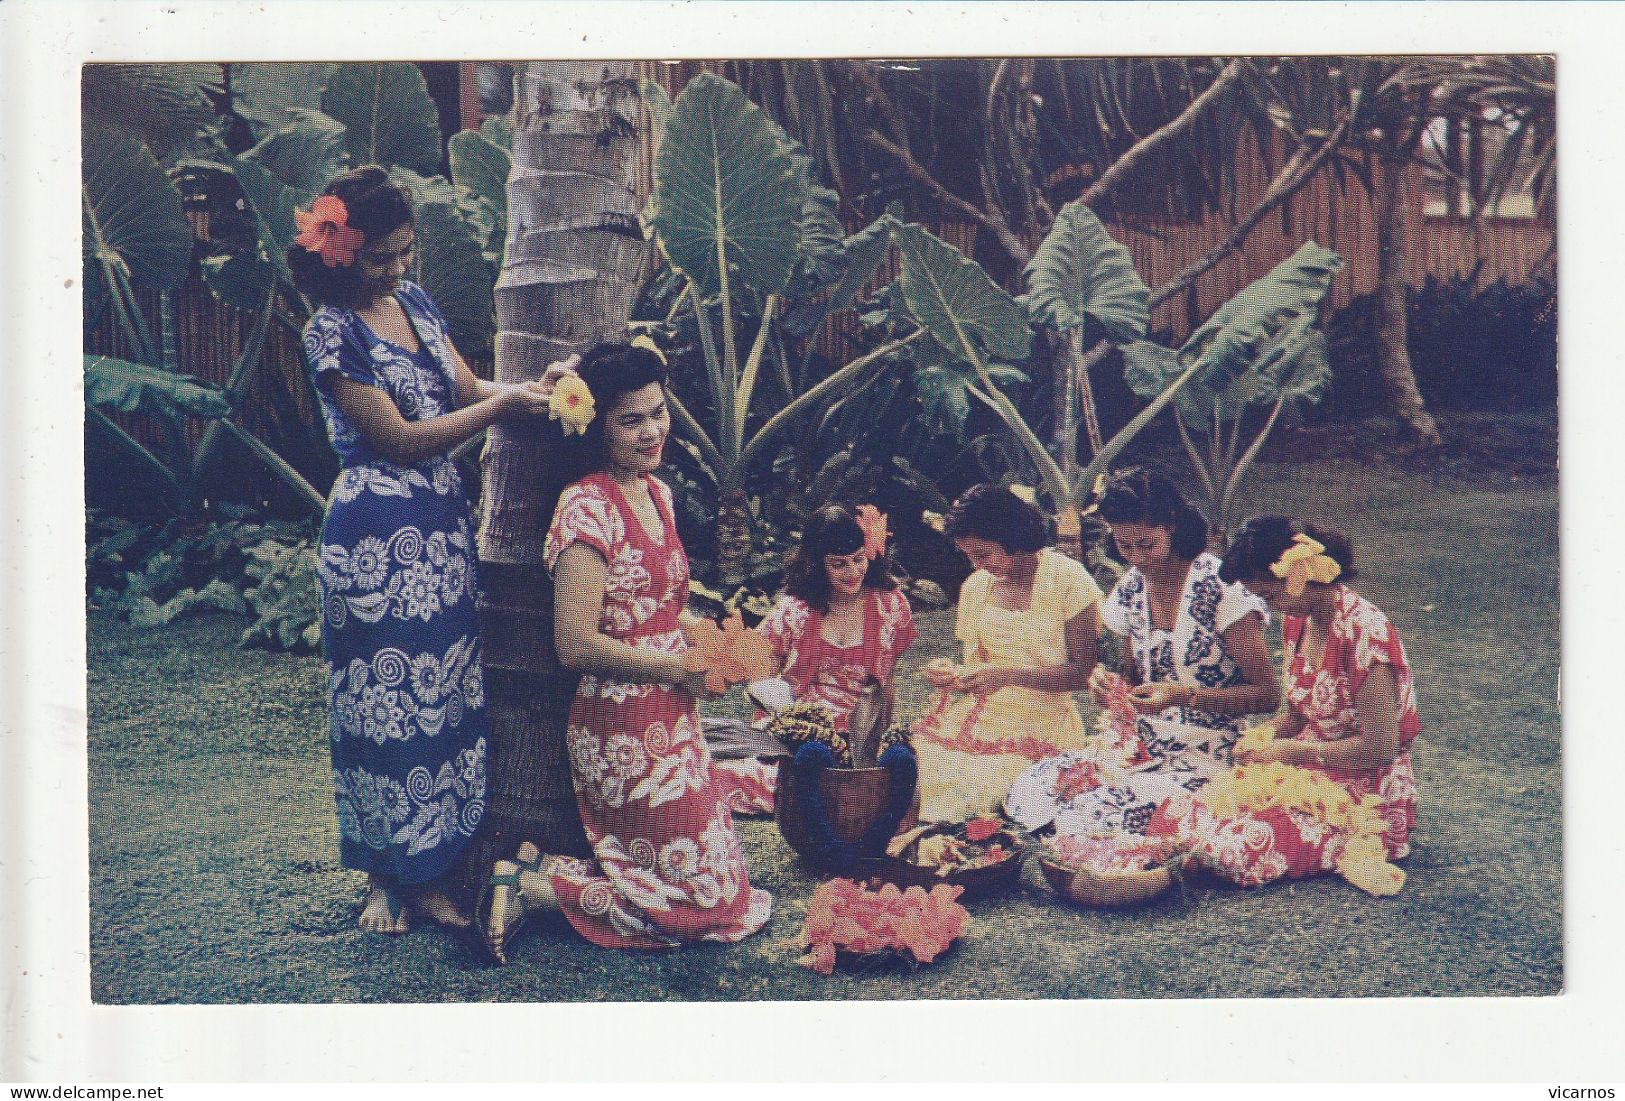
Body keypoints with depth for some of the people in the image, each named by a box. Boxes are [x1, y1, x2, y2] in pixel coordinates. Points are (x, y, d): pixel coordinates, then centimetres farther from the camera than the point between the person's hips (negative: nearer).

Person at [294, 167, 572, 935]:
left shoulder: (414, 303, 11)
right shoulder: (332, 332, -11)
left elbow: (466, 388, 13)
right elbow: (400, 439, -14)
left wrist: (532, 385, -6)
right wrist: (500, 407, -16)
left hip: (442, 524, 7)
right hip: (377, 533, -7)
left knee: (445, 693, 8)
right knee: (386, 698, 1)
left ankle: (430, 875, 18)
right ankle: (385, 879, 15)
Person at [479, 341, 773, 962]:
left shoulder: (656, 492, 9)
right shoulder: (587, 508, -18)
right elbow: (576, 645, -22)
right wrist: (671, 669, -13)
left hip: (669, 722, 9)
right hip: (626, 729, -9)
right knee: (712, 897, -2)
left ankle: (538, 872, 14)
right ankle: (535, 888, 3)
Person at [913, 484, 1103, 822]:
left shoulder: (1068, 579, -4)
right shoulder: (975, 587, 13)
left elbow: (1080, 673, -8)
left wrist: (1009, 674, -20)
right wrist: (951, 677, -4)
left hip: (1044, 728, -5)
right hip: (983, 721, 5)